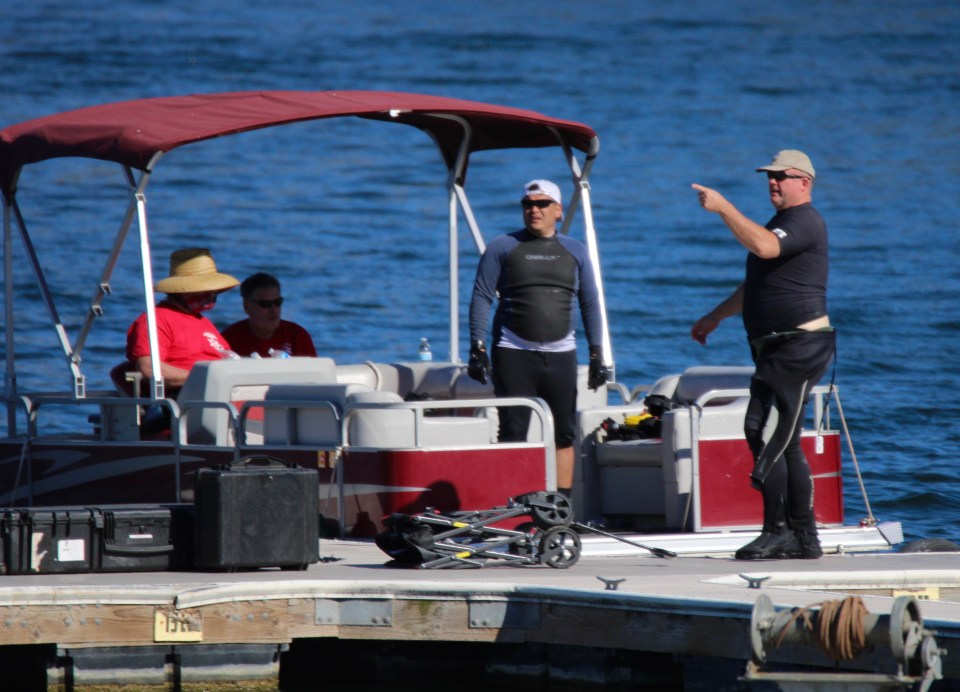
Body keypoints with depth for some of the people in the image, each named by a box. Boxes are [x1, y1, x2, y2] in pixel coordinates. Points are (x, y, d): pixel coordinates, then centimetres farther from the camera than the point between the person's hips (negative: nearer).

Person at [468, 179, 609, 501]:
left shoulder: (574, 251, 12)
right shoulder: (503, 247, 5)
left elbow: (590, 303, 15)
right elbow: (482, 297, 1)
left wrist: (597, 354, 9)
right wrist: (477, 348, -8)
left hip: (561, 354, 3)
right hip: (513, 354, -3)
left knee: (564, 434, 3)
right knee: (513, 433, -4)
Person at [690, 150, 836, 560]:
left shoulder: (805, 222, -11)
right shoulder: (782, 224, 22)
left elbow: (764, 247, -32)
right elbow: (755, 286, 34)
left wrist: (723, 208, -30)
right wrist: (715, 317, 33)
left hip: (799, 347, -11)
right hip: (777, 350, 11)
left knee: (765, 433, -15)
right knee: (784, 444, 10)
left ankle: (777, 530, -15)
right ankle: (803, 538, 13)